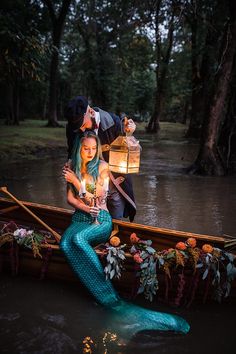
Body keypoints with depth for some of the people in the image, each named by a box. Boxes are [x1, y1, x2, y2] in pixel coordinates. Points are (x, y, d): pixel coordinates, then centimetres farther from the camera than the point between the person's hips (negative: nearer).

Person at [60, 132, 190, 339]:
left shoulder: (102, 166, 0)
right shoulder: (73, 168, 14)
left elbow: (96, 196, -3)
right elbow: (70, 197, 9)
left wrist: (76, 181, -6)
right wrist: (84, 207, -11)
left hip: (101, 220, -4)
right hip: (80, 218, 4)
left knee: (78, 238, -38)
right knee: (65, 243, -33)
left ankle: (113, 302, -35)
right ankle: (113, 303, -38)